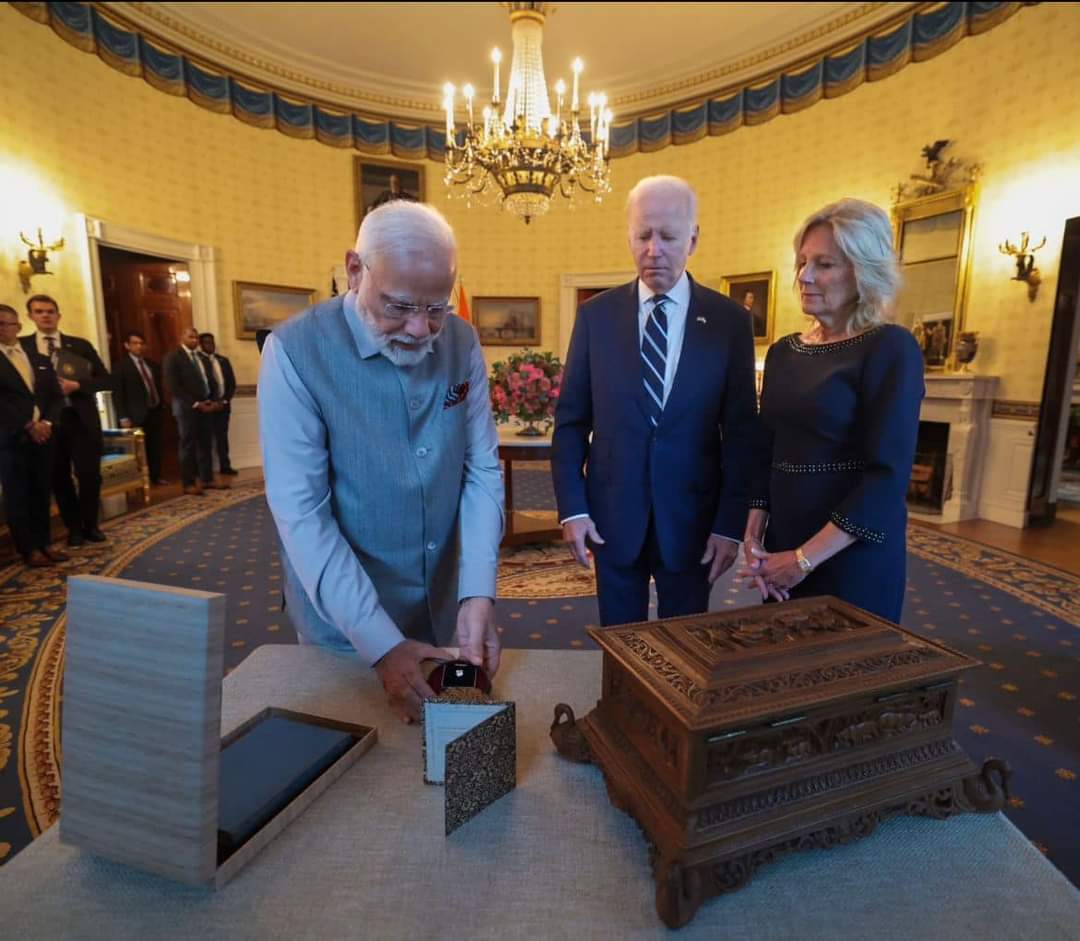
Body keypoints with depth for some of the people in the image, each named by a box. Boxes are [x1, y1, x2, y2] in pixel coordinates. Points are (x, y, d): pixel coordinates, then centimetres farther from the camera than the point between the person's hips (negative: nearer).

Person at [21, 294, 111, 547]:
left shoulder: (81, 345, 8)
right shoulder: (21, 345, 5)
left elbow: (106, 379, 5)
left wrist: (77, 385, -10)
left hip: (81, 419, 0)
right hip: (46, 421, 0)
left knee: (90, 475, 0)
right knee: (59, 478, 7)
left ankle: (90, 525, 16)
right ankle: (74, 527, 20)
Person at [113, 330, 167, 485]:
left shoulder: (153, 365, 15)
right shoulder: (121, 366, -3)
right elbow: (118, 394, -7)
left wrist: (162, 407, 10)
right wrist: (123, 417, -13)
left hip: (156, 411, 5)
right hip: (138, 414, -5)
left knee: (155, 446, 9)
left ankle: (156, 475, 20)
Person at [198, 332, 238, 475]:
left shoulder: (223, 360, 14)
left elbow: (232, 383, 11)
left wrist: (225, 400, -2)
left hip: (223, 404, 5)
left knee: (222, 436, 9)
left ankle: (225, 466, 14)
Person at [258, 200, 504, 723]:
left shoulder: (462, 342, -6)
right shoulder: (295, 351, -19)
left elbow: (482, 469, -6)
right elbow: (301, 512, -21)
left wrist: (478, 594, -17)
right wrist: (381, 644, -25)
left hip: (444, 611, 4)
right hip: (344, 624, -3)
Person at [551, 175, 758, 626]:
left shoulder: (729, 320, -1)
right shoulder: (596, 314, 0)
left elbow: (740, 430, -1)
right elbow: (570, 419, 1)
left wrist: (731, 522, -5)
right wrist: (571, 507, -4)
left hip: (691, 515, 0)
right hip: (611, 513, 1)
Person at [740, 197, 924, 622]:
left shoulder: (890, 348, -10)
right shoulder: (783, 351, 8)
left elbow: (888, 474, -17)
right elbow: (765, 452, 8)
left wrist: (805, 558, -17)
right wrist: (753, 537, -3)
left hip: (852, 557, -5)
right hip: (783, 547, 6)